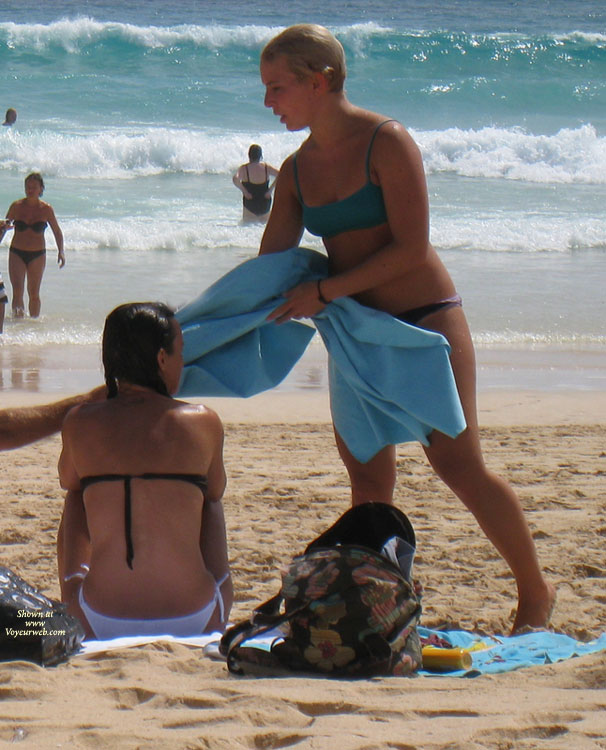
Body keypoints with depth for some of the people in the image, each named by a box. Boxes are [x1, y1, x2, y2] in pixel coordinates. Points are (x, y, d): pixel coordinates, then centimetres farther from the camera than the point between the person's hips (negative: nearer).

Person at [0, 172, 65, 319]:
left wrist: (61, 251, -4)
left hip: (37, 255, 0)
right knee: (17, 291, -13)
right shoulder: (17, 206, -3)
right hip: (17, 253, 0)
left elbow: (57, 231, 6)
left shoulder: (46, 209, -4)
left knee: (34, 294, 8)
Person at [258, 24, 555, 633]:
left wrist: (324, 291, -20)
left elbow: (410, 249, -19)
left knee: (456, 462, -10)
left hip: (425, 318, -7)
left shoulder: (386, 142, -15)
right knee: (367, 474, 2)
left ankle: (534, 591, 4)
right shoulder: (296, 171, 5)